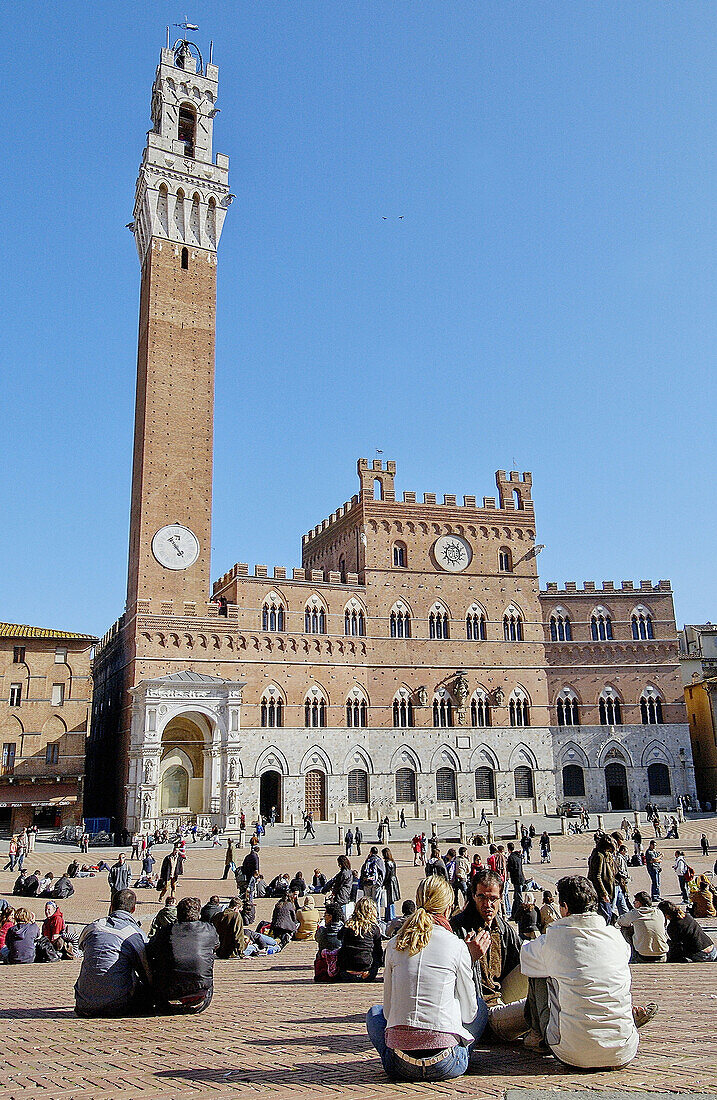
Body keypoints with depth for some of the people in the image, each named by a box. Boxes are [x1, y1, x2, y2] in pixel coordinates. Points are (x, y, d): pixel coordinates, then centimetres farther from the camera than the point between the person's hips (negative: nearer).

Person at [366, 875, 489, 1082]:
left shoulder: (395, 945, 2)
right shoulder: (457, 947, -6)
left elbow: (388, 1009, 9)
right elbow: (468, 1013, 4)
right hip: (446, 1066, -1)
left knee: (375, 1012, 33)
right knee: (480, 1005, 24)